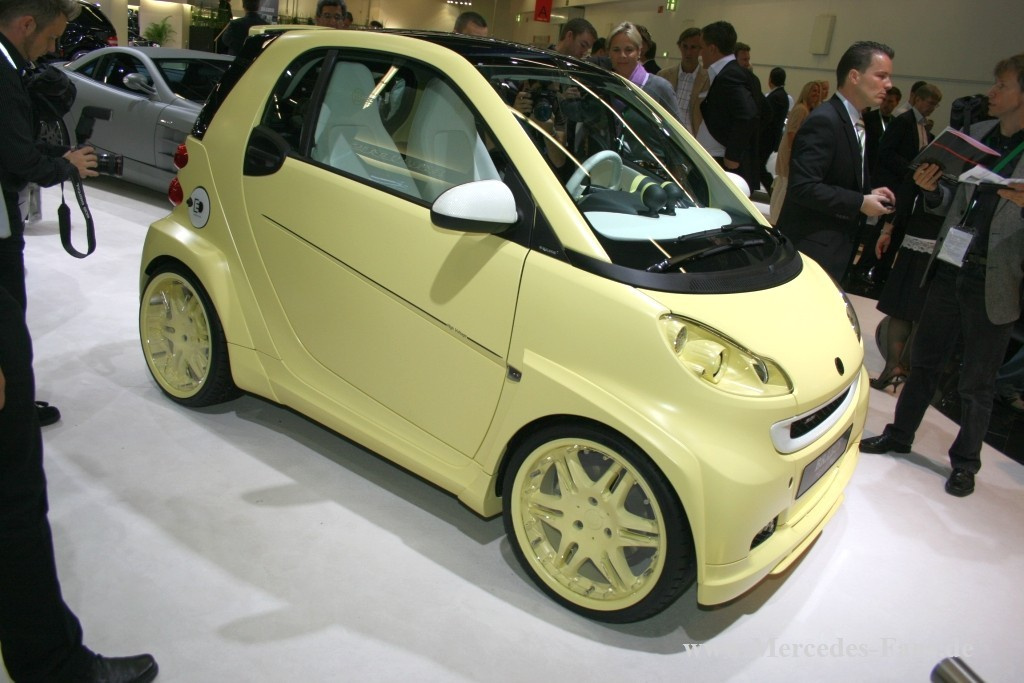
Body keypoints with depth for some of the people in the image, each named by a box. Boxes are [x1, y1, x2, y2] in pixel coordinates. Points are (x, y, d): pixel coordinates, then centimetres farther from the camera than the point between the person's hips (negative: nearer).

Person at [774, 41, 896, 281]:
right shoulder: (823, 121, -16)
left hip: (836, 247, 10)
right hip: (812, 248, -10)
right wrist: (860, 202, -18)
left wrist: (869, 193, 5)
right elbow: (803, 188, -25)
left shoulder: (855, 123, 15)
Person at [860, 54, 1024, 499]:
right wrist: (932, 189, -6)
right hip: (950, 267, 5)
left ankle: (965, 462, 26)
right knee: (925, 360, 16)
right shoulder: (976, 135, 7)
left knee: (977, 382, 9)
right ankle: (900, 435, 33)